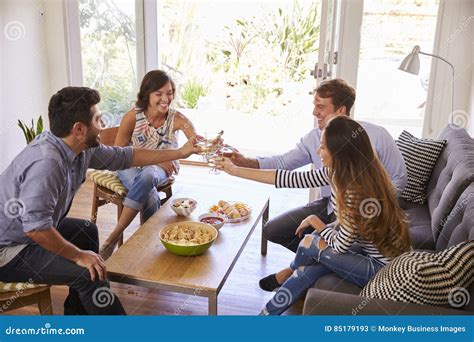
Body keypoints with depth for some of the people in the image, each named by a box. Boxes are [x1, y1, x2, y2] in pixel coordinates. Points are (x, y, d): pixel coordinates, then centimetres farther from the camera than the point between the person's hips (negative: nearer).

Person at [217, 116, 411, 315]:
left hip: (382, 268, -7)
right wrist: (236, 170, 0)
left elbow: (341, 245, -21)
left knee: (311, 244, -8)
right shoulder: (337, 172, -7)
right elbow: (292, 179, -3)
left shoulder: (356, 191, -32)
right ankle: (268, 312, 14)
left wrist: (318, 225, -2)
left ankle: (288, 274, 25)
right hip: (366, 248, 7)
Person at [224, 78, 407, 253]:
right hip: (328, 206, 6)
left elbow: (398, 178, -6)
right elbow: (283, 162, -1)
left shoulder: (377, 136, -15)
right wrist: (246, 162, -17)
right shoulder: (314, 137, -3)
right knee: (272, 230, 1)